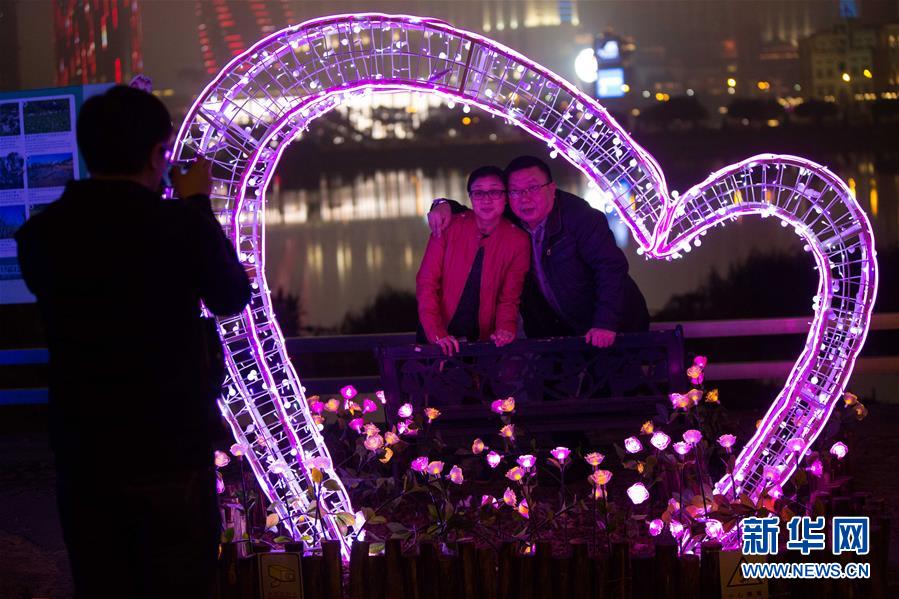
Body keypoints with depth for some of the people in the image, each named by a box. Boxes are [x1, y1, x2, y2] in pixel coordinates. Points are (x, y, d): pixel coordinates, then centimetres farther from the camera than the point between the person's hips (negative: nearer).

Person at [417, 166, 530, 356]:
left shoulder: (517, 241, -1)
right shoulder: (449, 227, -3)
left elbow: (509, 297, 2)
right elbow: (426, 282, -5)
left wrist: (506, 329, -19)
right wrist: (436, 332, -17)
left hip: (483, 340, 0)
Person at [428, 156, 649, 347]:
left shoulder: (580, 216, -24)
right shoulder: (509, 219, -4)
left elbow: (611, 266, -28)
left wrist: (605, 324, -36)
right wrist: (446, 207, -10)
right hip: (561, 327, 5)